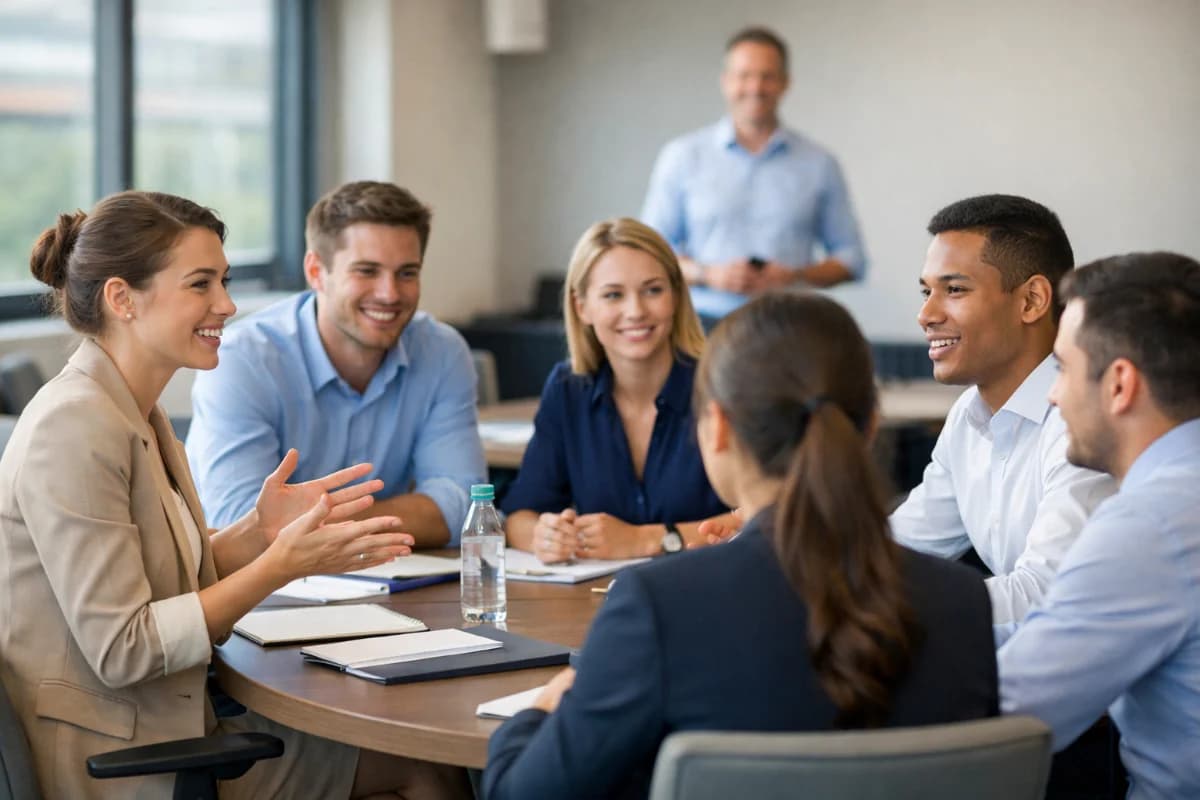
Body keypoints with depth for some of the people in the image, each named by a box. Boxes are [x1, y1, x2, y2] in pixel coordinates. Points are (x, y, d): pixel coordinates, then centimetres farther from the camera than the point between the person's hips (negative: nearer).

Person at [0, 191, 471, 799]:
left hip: (168, 735, 9)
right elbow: (121, 650, -23)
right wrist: (280, 565, -20)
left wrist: (256, 532, -7)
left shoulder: (135, 413, 9)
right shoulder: (73, 429, -20)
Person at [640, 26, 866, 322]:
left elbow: (851, 258, 14)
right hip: (704, 321, -1)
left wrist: (796, 277, -5)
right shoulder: (682, 156, 9)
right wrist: (707, 274, -7)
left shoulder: (819, 164, 11)